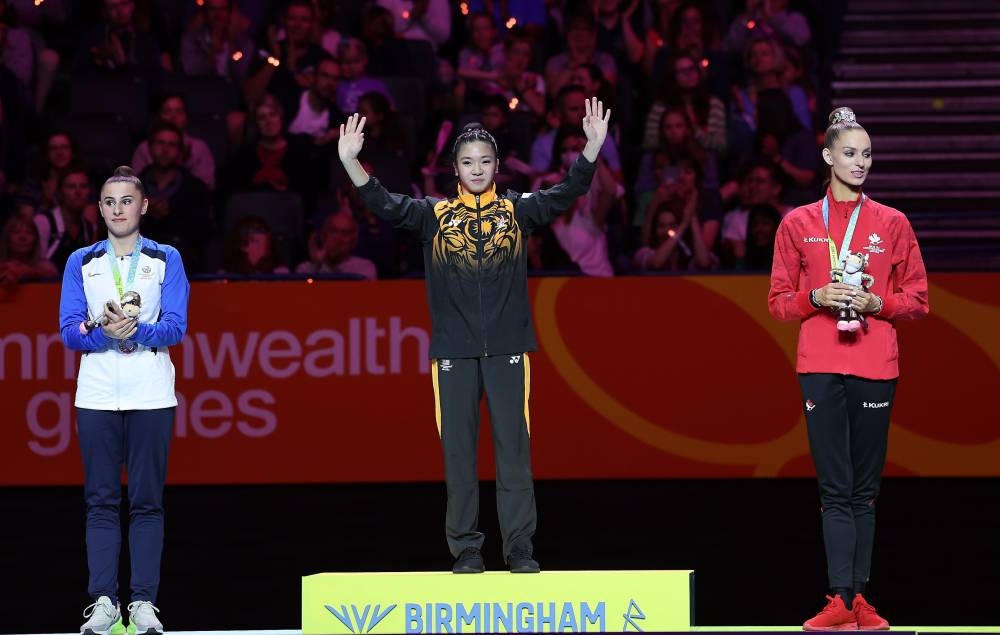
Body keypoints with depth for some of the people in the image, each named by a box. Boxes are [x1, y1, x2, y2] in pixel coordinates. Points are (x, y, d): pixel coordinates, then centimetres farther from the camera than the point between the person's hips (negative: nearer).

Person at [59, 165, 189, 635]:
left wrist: (135, 332, -20)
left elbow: (176, 327, -2)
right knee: (101, 500, -1)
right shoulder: (81, 262, 12)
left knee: (147, 502, -3)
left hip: (151, 396, -1)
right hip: (97, 396, 1)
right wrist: (104, 332, -17)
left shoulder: (166, 260, 8)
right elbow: (70, 331, 3)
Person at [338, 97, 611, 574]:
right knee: (458, 451, 2)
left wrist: (592, 146, -15)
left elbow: (566, 193, -2)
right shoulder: (435, 215, 8)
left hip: (507, 348, -1)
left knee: (514, 449, -2)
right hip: (454, 351, 1)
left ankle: (520, 548, 1)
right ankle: (465, 549, 6)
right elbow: (384, 205, -2)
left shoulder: (517, 211, 8)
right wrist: (350, 160, -16)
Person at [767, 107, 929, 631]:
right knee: (836, 489, -6)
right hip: (821, 367, -1)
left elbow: (917, 300, 9)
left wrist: (876, 303, -9)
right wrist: (816, 298, -11)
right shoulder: (798, 225, 8)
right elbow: (778, 301, 8)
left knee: (865, 489, 3)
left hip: (875, 368, 1)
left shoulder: (892, 224, 9)